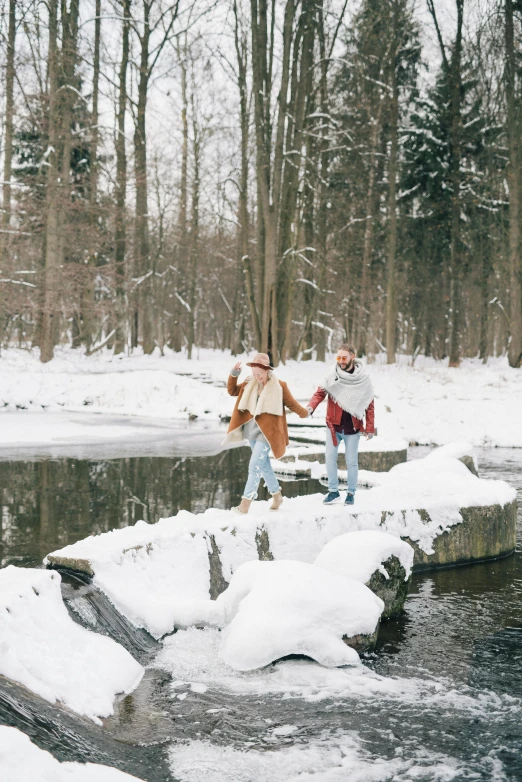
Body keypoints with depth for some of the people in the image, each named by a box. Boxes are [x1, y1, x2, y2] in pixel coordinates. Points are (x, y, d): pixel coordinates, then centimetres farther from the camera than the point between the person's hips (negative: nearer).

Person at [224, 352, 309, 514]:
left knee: (255, 466, -13)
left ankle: (245, 504, -13)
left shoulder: (279, 386, -9)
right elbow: (232, 390, 13)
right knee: (264, 465, 16)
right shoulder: (249, 384, 5)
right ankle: (276, 495, 33)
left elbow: (291, 403, 4)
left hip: (267, 432, -6)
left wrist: (304, 414, 13)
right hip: (252, 431, 6)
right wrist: (233, 375, -1)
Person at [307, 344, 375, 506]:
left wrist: (370, 427, -3)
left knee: (351, 461, 5)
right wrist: (311, 407, -27)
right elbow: (320, 393, -7)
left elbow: (369, 404, 0)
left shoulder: (363, 378, -5)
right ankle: (333, 491, 13)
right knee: (330, 458, 0)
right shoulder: (332, 376, -3)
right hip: (333, 425, 1)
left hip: (353, 427, -1)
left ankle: (351, 493, 18)